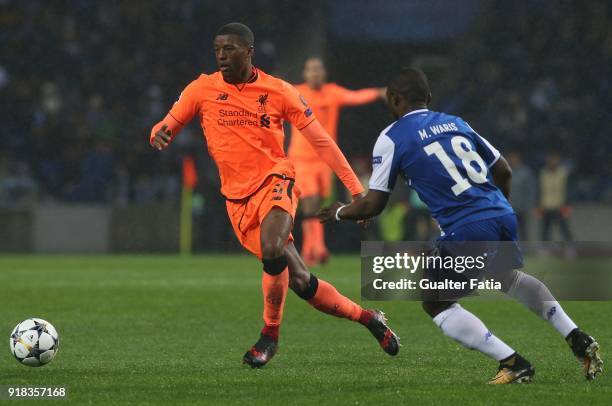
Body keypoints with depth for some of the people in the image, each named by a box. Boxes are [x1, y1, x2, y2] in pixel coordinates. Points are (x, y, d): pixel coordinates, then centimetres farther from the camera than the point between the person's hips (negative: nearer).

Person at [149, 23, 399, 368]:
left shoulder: (278, 91, -3)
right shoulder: (202, 90, 2)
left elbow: (321, 140, 1)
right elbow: (167, 128, 4)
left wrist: (357, 190, -2)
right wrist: (160, 135, -22)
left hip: (275, 182, -2)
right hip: (238, 198, 2)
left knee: (271, 250, -33)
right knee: (299, 281, -1)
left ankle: (270, 335, -12)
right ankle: (367, 317, 21)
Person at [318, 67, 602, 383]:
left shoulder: (392, 138, 1)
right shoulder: (456, 123, 19)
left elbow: (373, 205, 2)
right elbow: (503, 171, 22)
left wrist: (340, 212, 22)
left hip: (466, 231, -7)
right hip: (503, 216, 7)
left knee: (436, 305, 10)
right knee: (509, 278, 36)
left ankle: (513, 364, -3)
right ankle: (580, 341, 30)